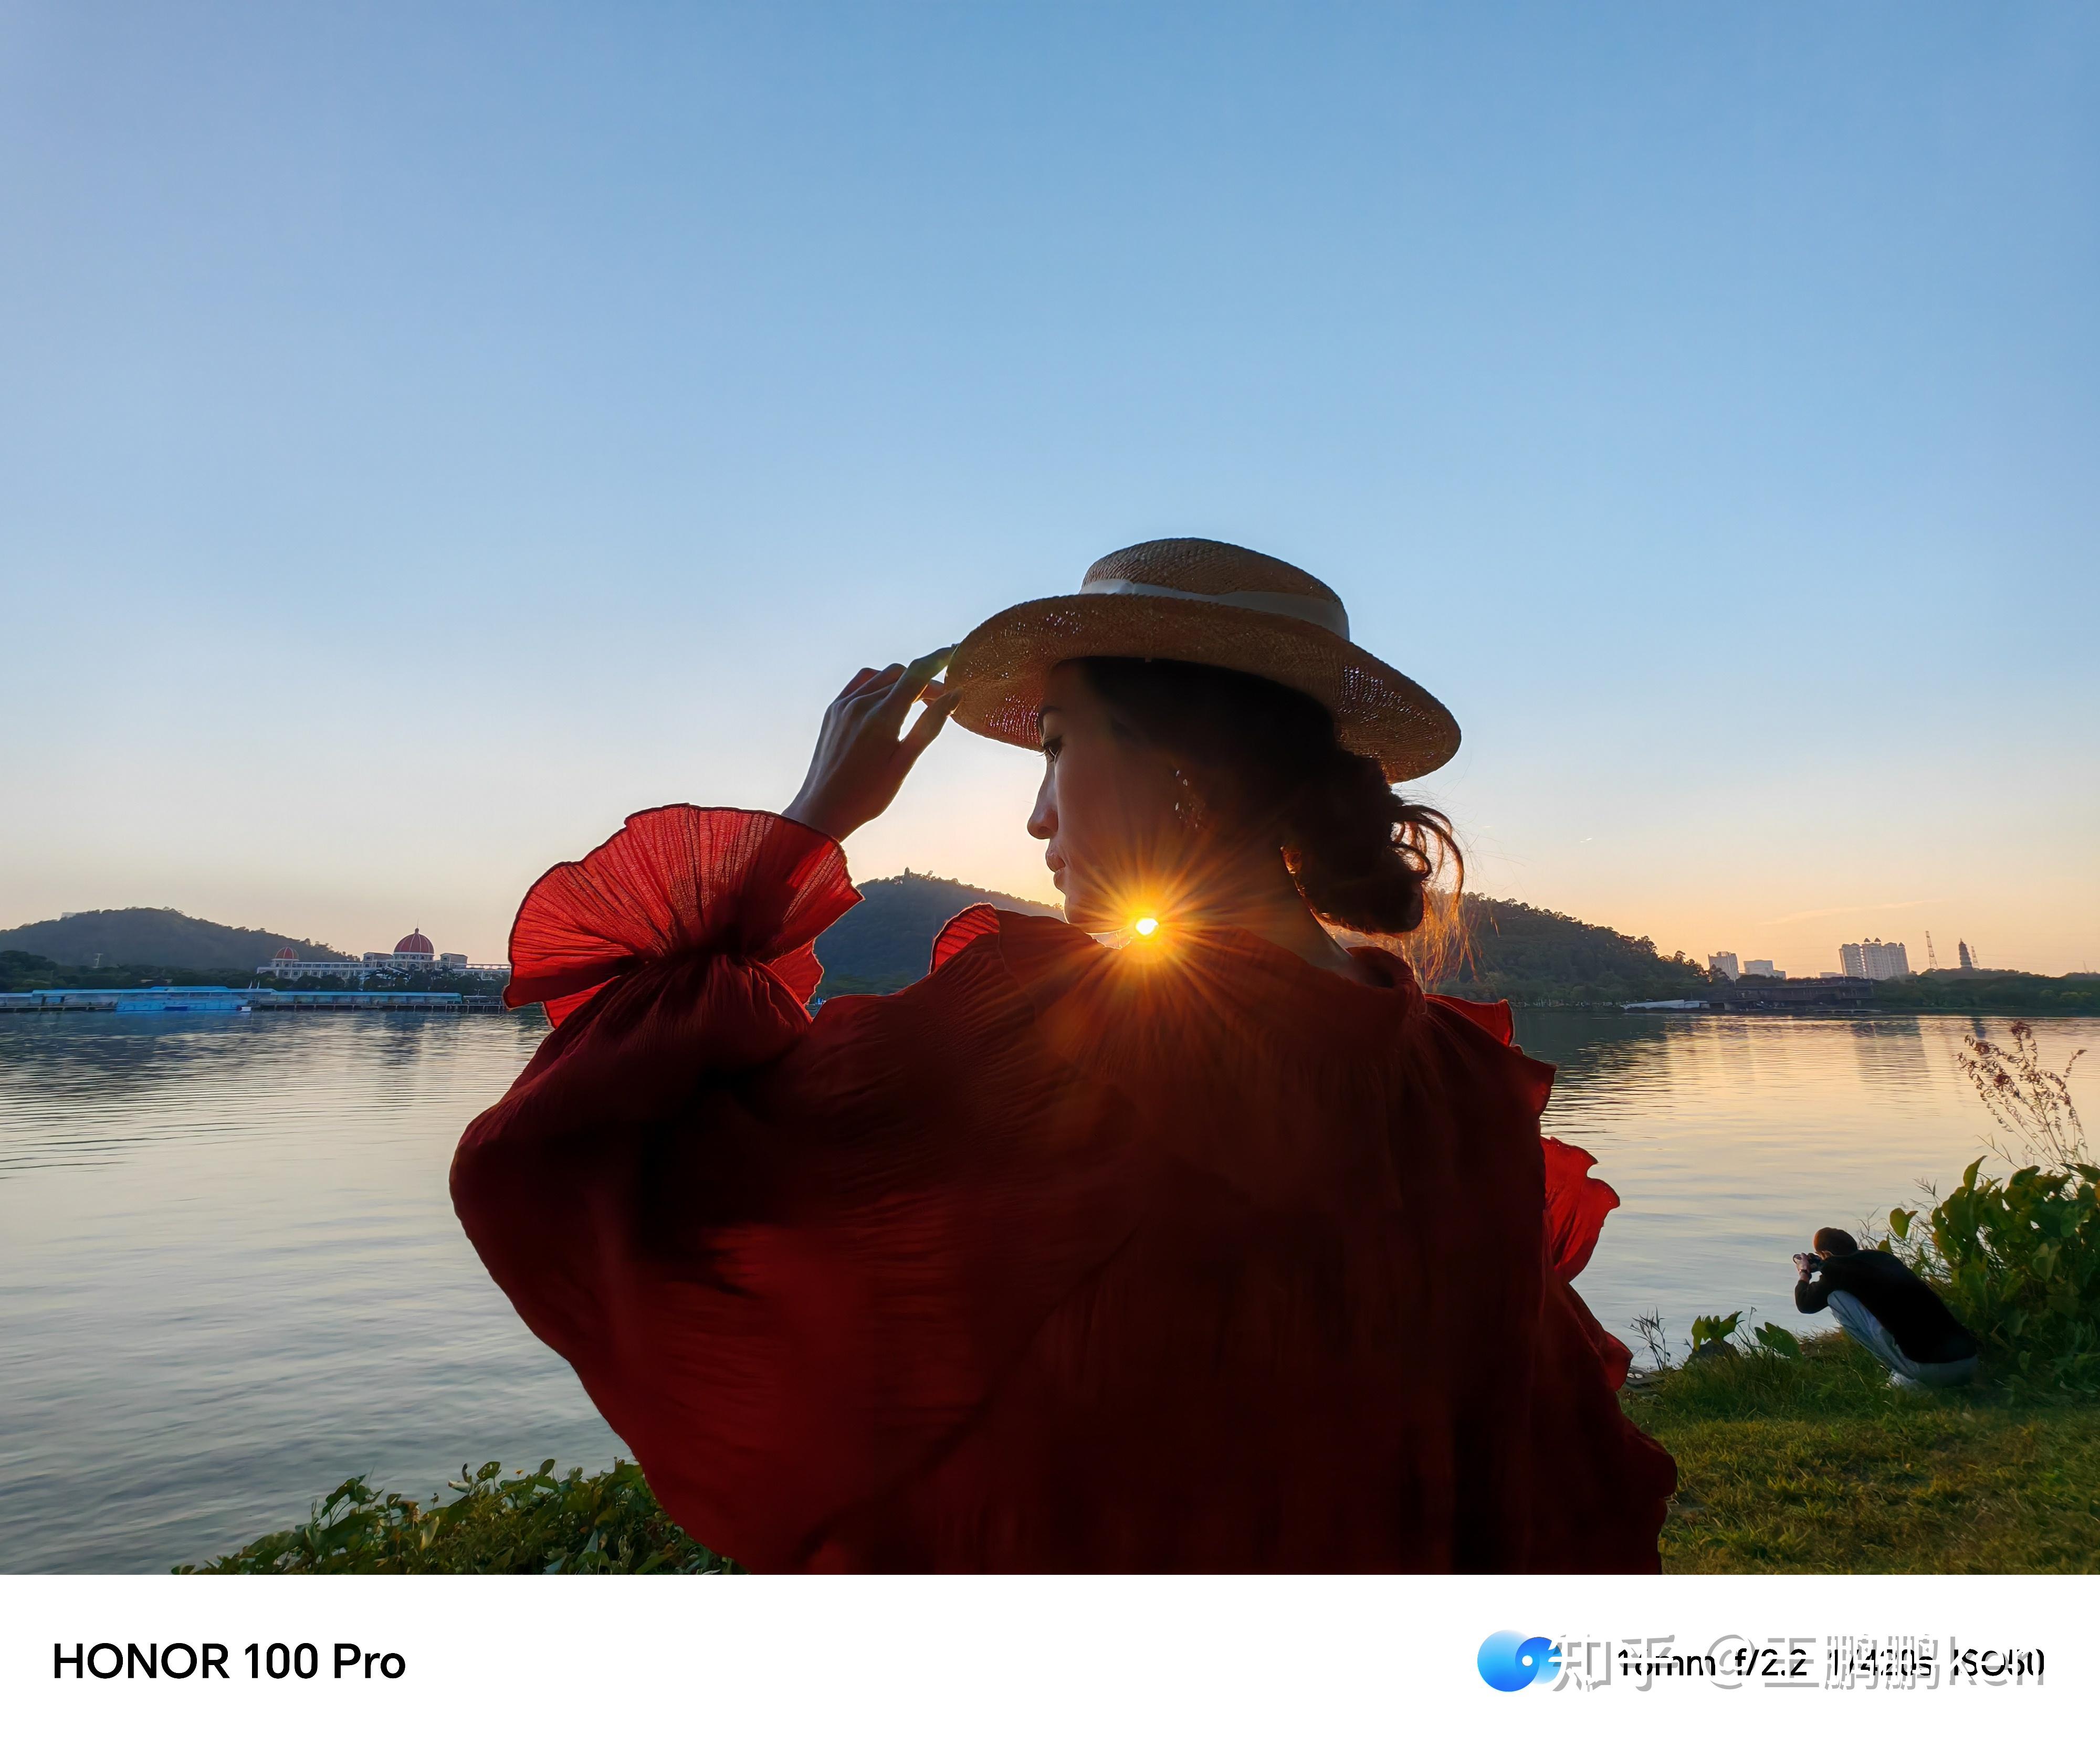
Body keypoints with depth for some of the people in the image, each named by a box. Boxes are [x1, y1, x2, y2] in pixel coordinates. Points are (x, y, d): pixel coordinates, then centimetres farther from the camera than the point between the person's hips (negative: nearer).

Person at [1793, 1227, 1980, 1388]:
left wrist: (1804, 1273, 31)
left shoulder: (1838, 1268, 0)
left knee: (1836, 1297, 4)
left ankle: (1904, 1378, 6)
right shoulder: (1883, 1258, 19)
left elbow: (1806, 1304, 12)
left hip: (1929, 1369, -7)